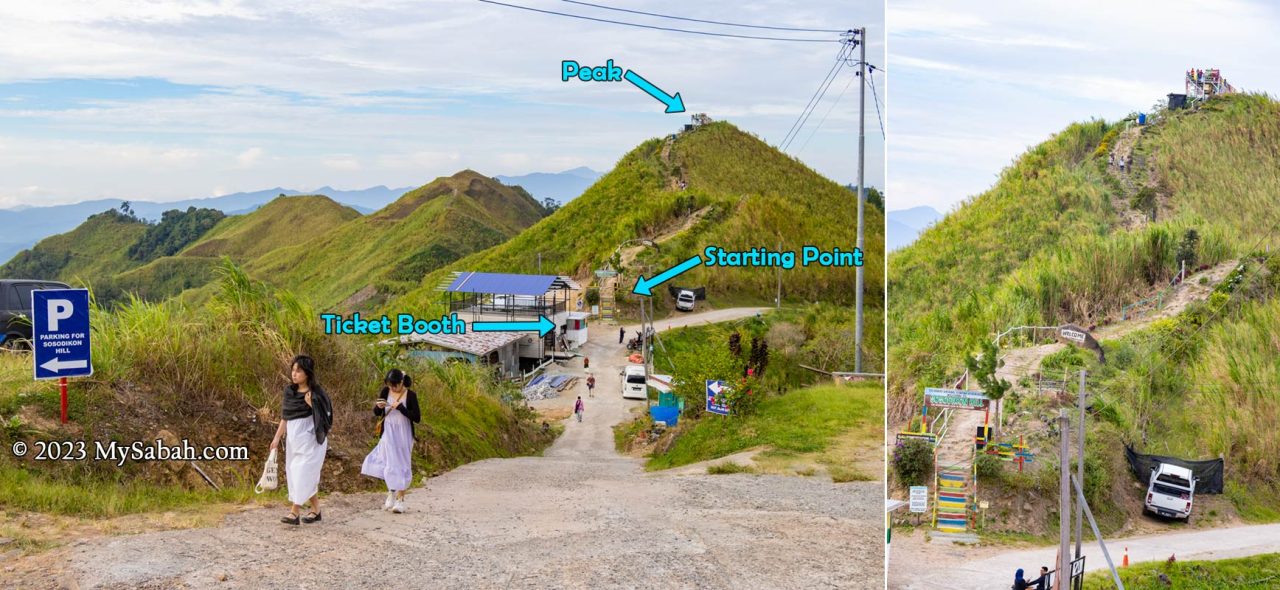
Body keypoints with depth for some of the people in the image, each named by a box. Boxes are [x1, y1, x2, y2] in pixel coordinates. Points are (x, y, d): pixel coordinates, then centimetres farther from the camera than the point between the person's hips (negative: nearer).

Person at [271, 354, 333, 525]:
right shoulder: (289, 391, 7)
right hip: (293, 439, 7)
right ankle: (316, 510, 20)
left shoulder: (316, 393, -10)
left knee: (303, 474, -8)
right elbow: (285, 417, 12)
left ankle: (294, 513, -6)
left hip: (309, 440, -7)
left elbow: (324, 418, -13)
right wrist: (277, 437, 9)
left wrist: (312, 405, -25)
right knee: (298, 476, 11)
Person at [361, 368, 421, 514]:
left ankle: (400, 499, 6)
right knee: (389, 464, 10)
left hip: (403, 436, -3)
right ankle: (391, 494, 27)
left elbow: (417, 418, -16)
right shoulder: (385, 392, -3)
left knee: (401, 465, 0)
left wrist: (401, 407, -25)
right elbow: (376, 413, 7)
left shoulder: (411, 395, -13)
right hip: (388, 434, 3)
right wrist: (378, 407, -16)